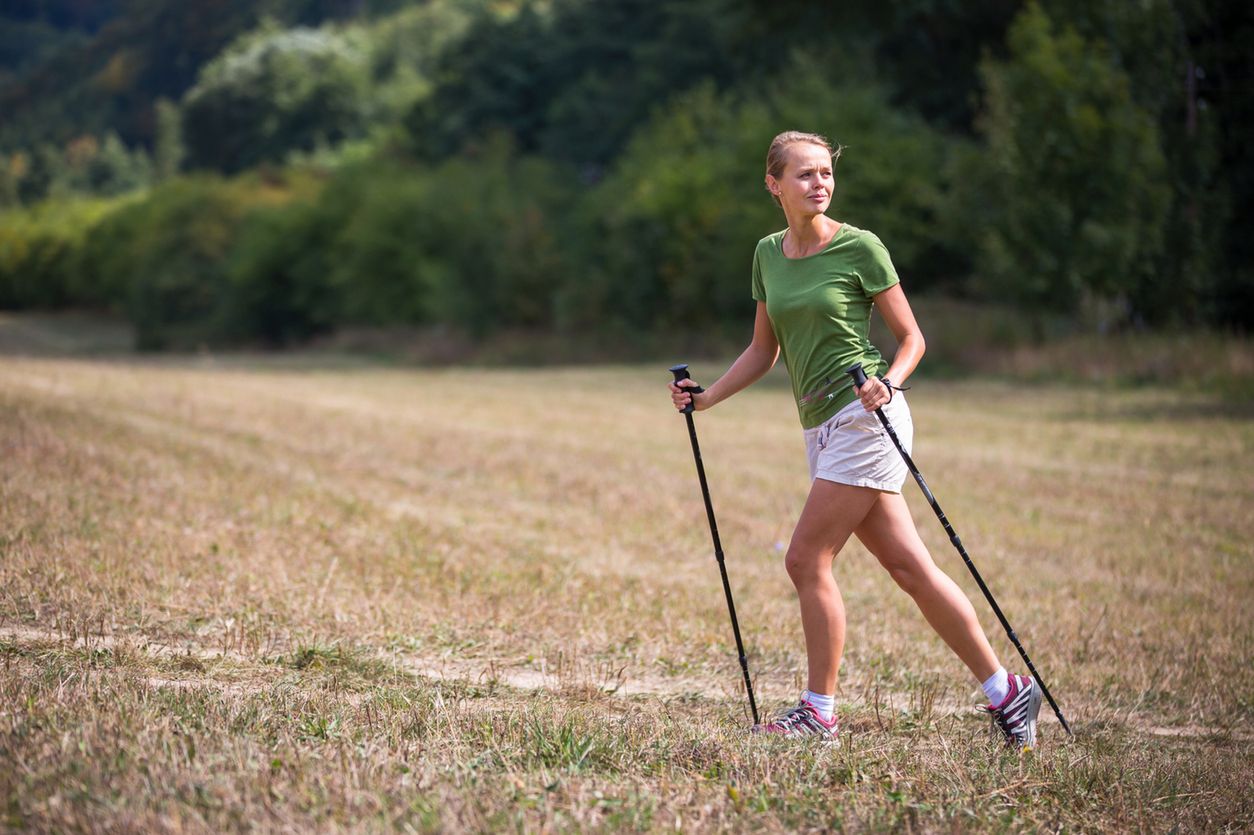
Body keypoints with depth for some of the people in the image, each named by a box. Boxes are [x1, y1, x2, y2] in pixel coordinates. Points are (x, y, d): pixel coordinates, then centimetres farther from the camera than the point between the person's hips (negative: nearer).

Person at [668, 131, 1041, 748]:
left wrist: (888, 381, -18)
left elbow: (911, 338, 0)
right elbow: (763, 351, 21)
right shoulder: (768, 254, 13)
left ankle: (819, 712, 2)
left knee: (806, 559, -9)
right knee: (909, 568, 5)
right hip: (821, 429, 6)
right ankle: (1005, 691, 12)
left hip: (865, 419, -6)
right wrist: (706, 397, 12)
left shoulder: (860, 248, -5)